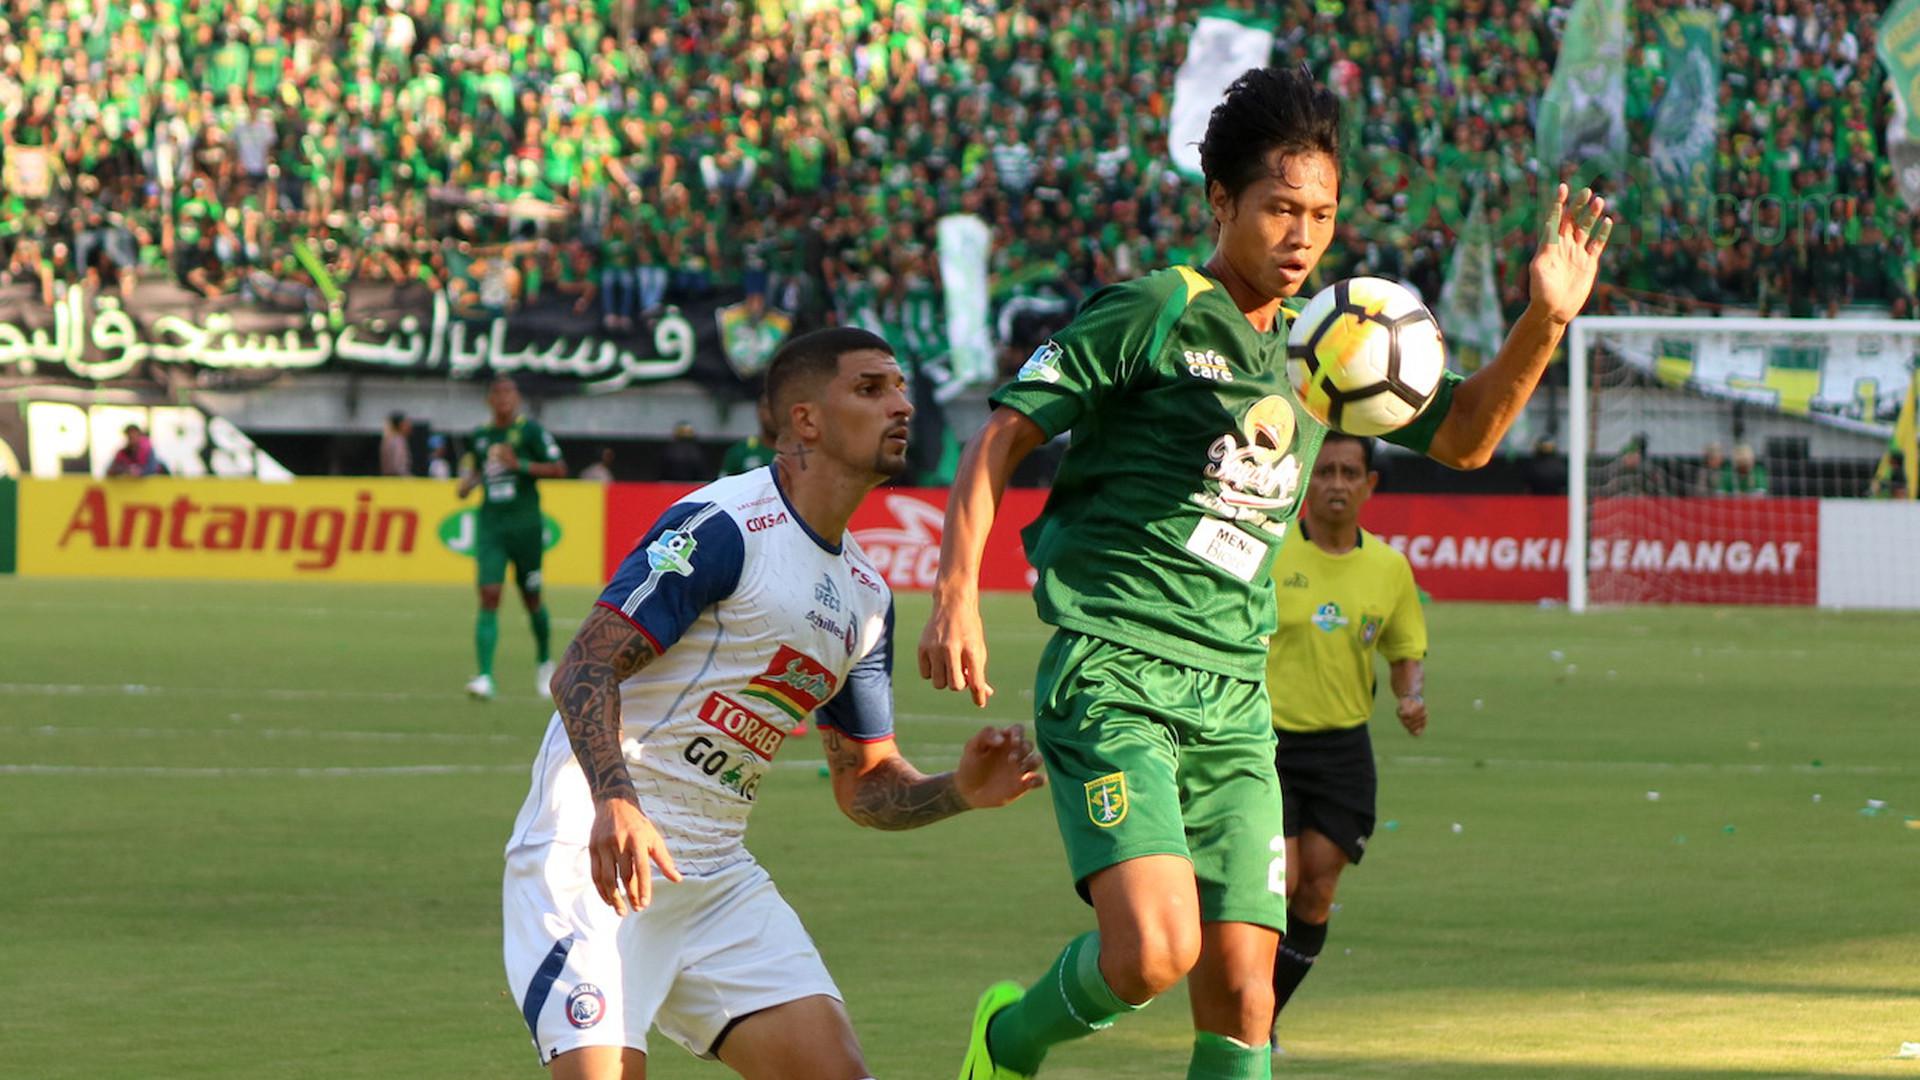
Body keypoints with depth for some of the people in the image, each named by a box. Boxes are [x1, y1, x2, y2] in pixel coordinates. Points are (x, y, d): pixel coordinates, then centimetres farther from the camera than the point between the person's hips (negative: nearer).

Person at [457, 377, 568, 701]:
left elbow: (559, 469, -6)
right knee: (489, 597, -13)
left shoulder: (529, 430, -2)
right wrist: (466, 485, 1)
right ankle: (485, 678, -20)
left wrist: (521, 466, -18)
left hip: (525, 525, -2)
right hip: (490, 525, 2)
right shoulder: (478, 436, 10)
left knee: (532, 598, 10)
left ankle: (545, 663, 36)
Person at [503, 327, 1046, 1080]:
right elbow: (585, 667, -18)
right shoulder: (722, 526, -11)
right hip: (593, 850, -7)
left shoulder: (865, 594, 14)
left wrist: (958, 791, -2)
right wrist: (614, 803, -34)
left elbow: (865, 783, 19)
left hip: (717, 874, 8)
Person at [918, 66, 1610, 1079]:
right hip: (1111, 680, -6)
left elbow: (1461, 436, 23)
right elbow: (1001, 436, -3)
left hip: (1233, 706, 6)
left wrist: (1542, 325, 6)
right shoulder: (1151, 314, -4)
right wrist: (957, 593, -15)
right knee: (1154, 950, -23)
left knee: (1241, 990, -1)